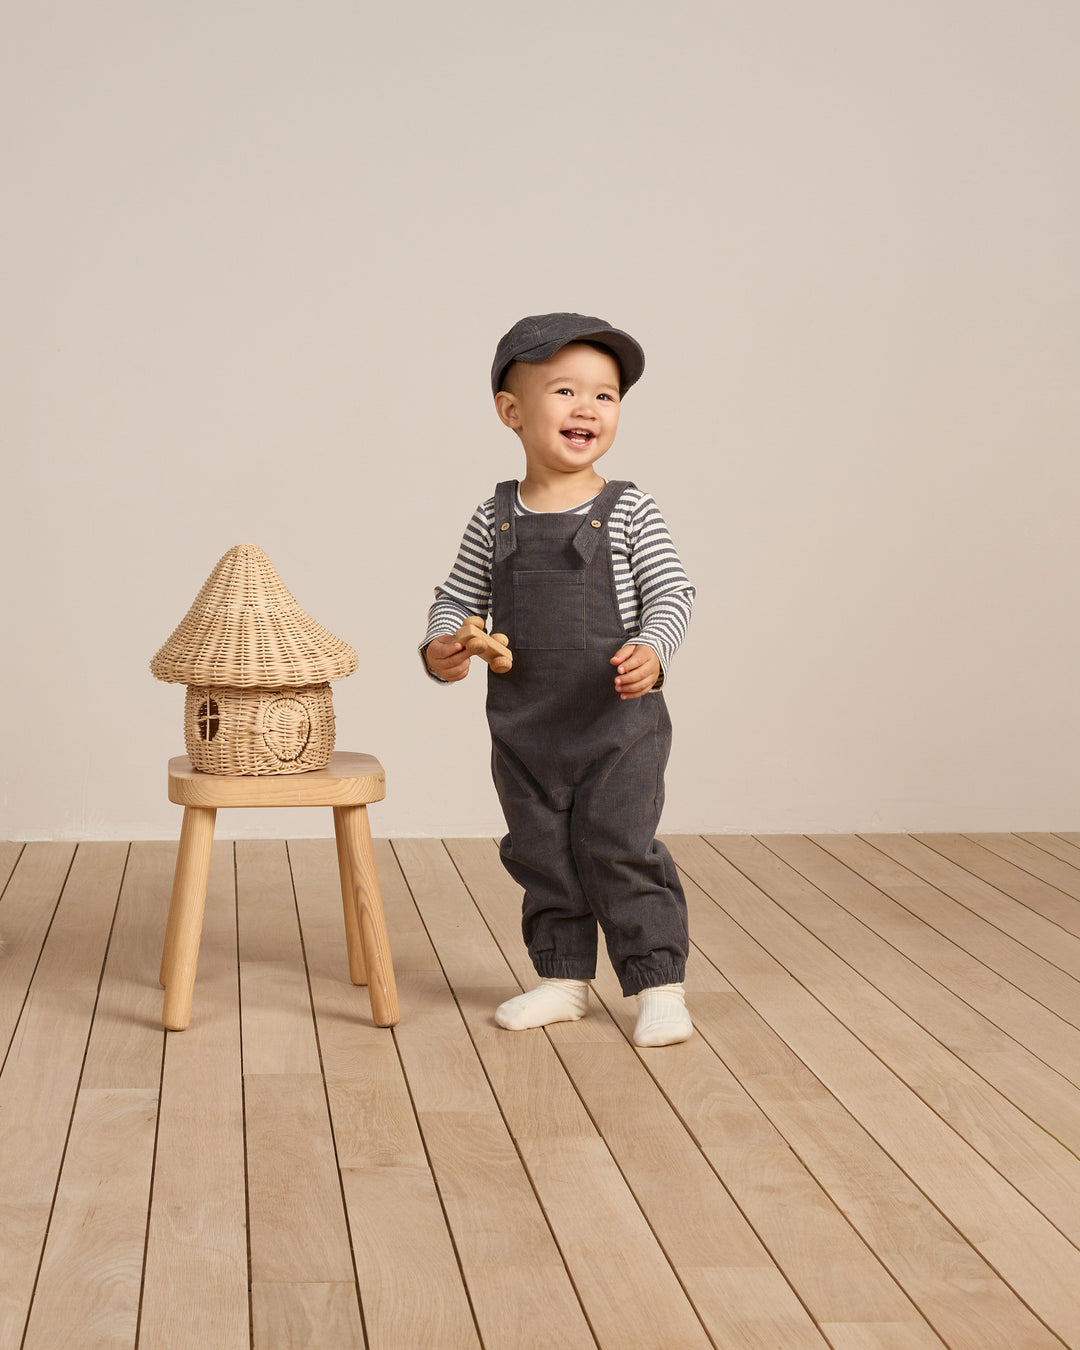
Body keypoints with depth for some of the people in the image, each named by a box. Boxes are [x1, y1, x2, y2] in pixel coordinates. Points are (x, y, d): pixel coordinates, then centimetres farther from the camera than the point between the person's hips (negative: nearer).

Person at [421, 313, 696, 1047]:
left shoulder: (629, 512, -7)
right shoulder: (496, 519, 3)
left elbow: (672, 595, -9)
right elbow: (459, 598, 11)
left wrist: (651, 652, -28)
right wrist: (441, 647, -9)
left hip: (618, 724, -4)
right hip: (524, 731, 4)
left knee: (622, 854, -3)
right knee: (542, 857, 13)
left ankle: (659, 985, 10)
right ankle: (563, 979, 27)